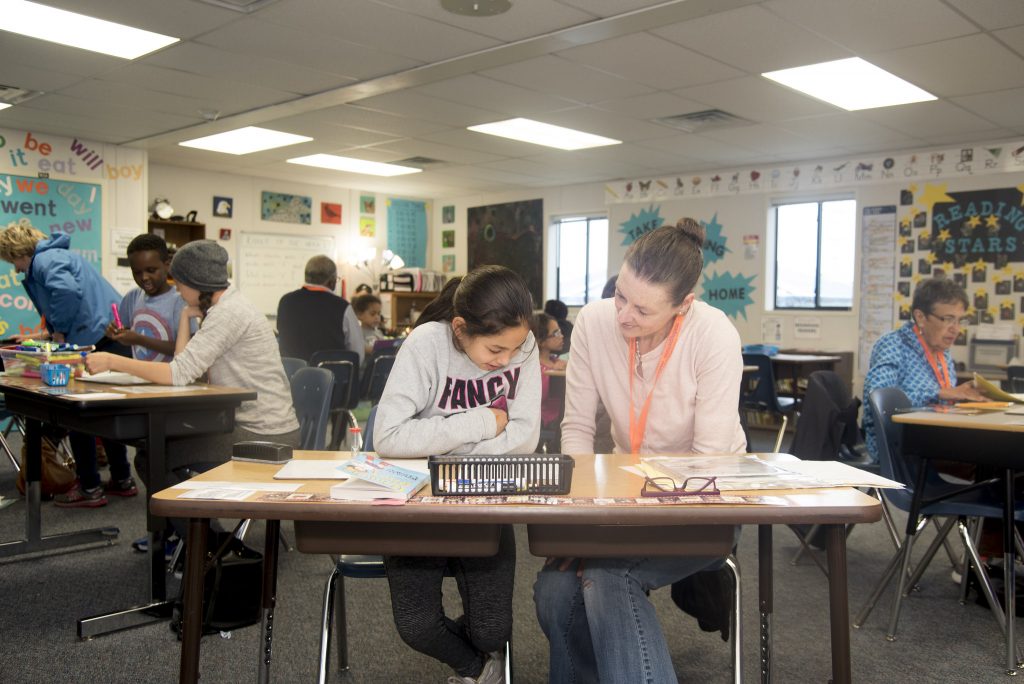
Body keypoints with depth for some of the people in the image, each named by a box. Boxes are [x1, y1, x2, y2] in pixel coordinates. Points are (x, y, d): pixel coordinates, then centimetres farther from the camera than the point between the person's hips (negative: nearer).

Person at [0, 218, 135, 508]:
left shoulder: (44, 260, -7)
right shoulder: (59, 255, 24)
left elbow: (67, 291, -27)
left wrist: (60, 331, -13)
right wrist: (54, 333, 31)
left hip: (98, 343, -10)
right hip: (115, 340, 10)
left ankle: (89, 488, 8)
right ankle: (121, 480, 26)